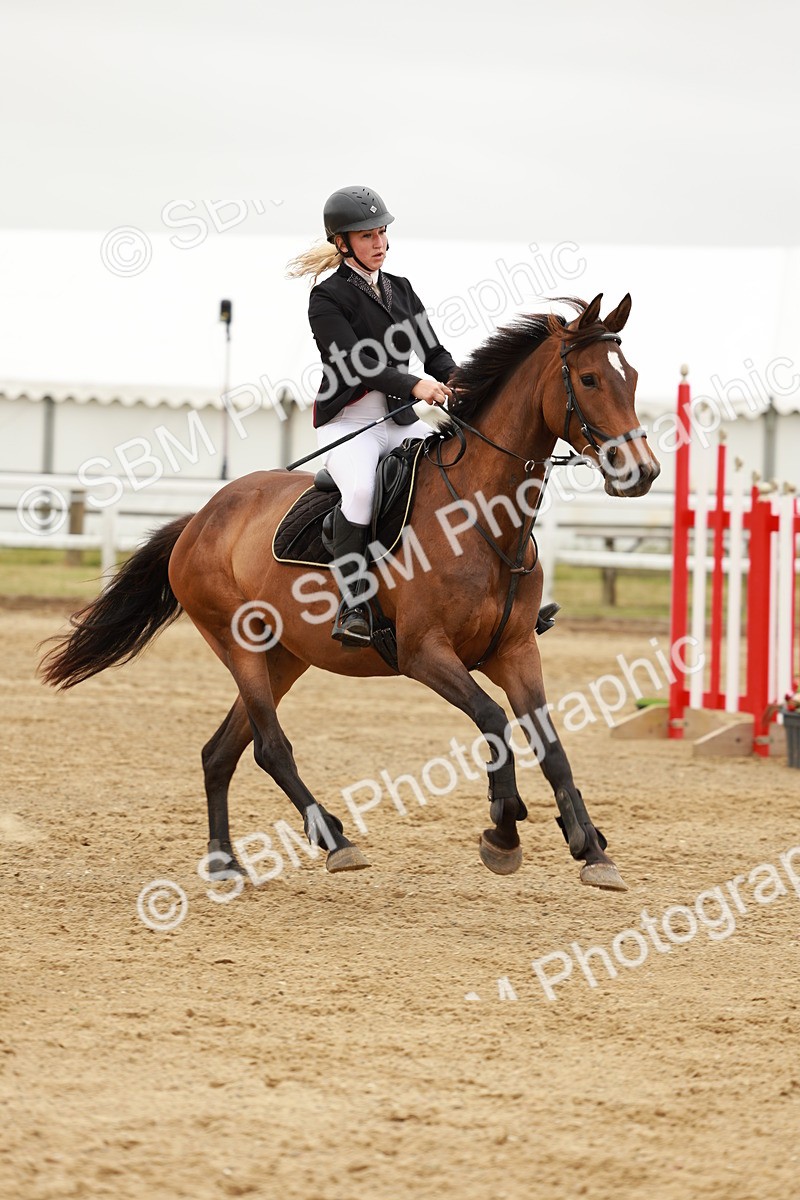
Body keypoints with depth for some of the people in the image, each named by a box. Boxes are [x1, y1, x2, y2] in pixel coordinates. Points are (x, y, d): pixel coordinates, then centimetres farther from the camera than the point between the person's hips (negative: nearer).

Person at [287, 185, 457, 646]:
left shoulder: (401, 290, 15)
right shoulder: (328, 298, -5)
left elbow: (433, 352, 10)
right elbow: (355, 362, -19)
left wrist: (456, 380, -13)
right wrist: (414, 385, -33)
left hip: (402, 420, 6)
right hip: (348, 422, -6)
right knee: (362, 489, -36)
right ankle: (352, 607, -35)